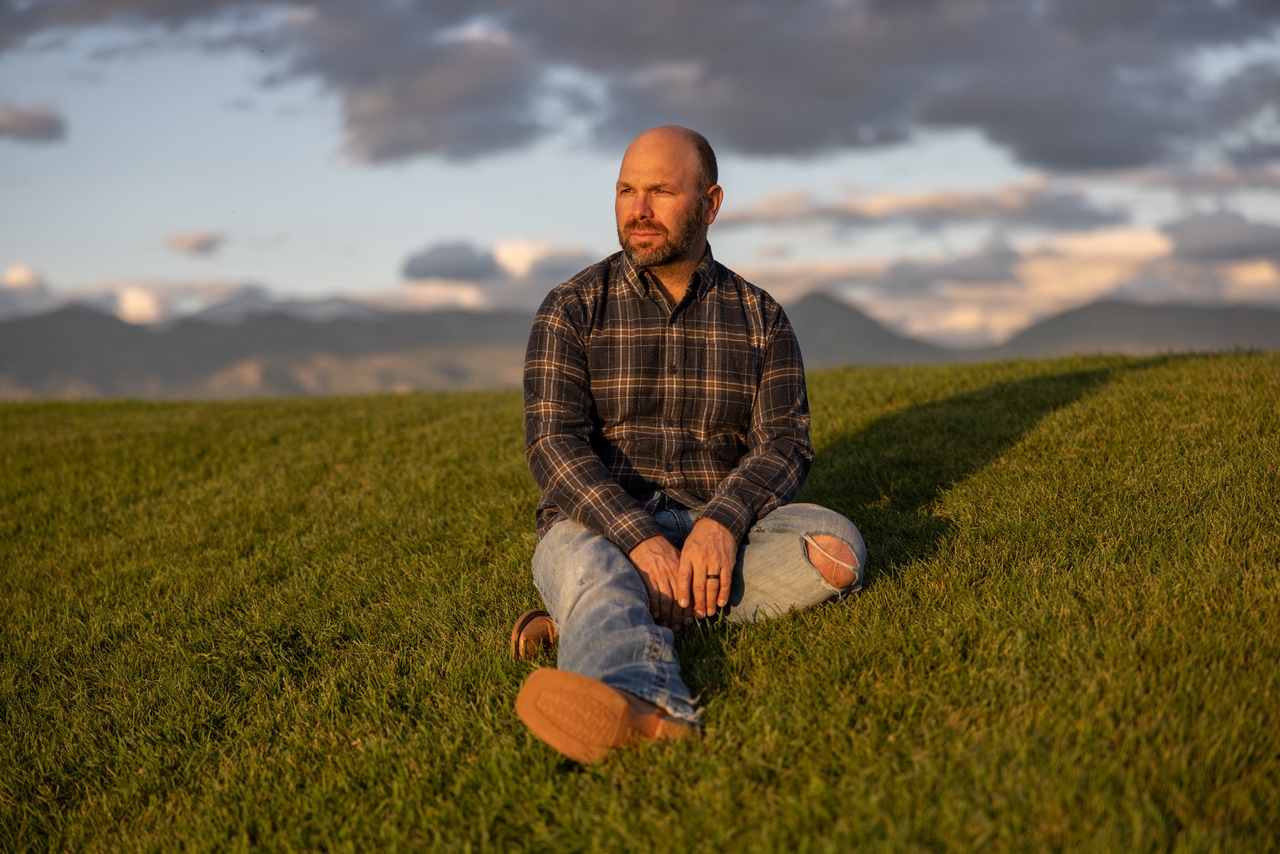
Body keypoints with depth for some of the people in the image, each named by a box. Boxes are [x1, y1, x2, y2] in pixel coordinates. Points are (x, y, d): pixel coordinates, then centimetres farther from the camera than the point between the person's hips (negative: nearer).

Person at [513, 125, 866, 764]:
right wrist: (640, 540, -26)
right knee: (591, 566, -35)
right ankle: (641, 706, -68)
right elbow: (554, 446, -9)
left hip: (717, 529, 2)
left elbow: (783, 445, -1)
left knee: (835, 549, -26)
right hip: (597, 525, -2)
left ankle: (584, 623, -29)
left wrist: (720, 524, -23)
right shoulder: (571, 311, 3)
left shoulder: (760, 318, 9)